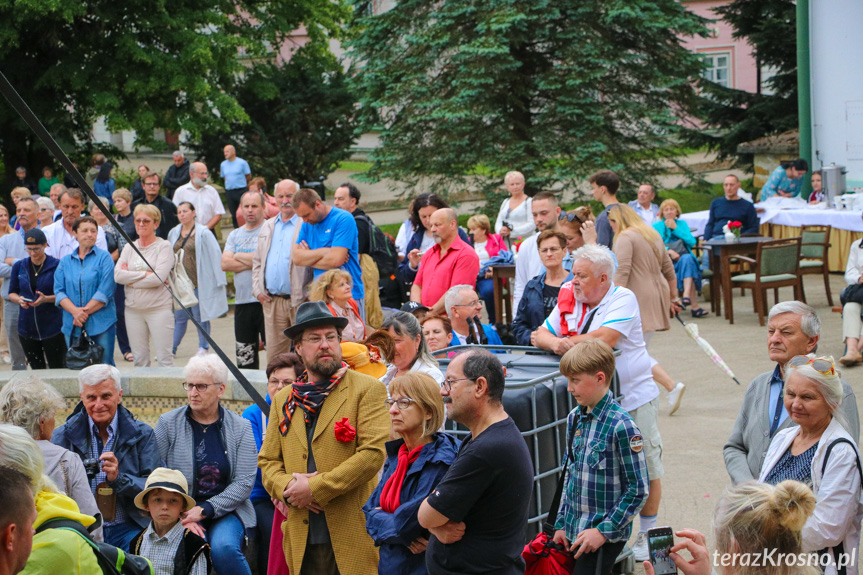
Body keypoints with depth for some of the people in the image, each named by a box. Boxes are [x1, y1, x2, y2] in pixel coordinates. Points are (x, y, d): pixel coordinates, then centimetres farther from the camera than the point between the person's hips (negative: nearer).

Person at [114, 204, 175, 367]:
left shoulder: (164, 246, -1)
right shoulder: (129, 248, 12)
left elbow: (158, 278, -14)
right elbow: (118, 275, -2)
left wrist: (133, 281, -7)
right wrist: (145, 274, -10)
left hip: (159, 307, -5)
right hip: (133, 309, 5)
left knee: (164, 358, -7)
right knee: (139, 359, 7)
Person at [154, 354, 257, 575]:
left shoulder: (240, 428, 4)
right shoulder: (168, 423, 4)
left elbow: (245, 482, -3)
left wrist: (204, 510, -13)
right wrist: (181, 516, -13)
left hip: (226, 510, 0)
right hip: (178, 512, 0)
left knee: (224, 548, -31)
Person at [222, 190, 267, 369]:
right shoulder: (234, 235, 17)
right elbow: (225, 264, 4)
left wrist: (238, 256, 0)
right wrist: (254, 262, -7)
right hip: (242, 301, 6)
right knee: (245, 358, 9)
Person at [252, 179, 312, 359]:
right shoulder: (268, 226, 18)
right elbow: (257, 261, 23)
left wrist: (311, 295, -13)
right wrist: (257, 289, 9)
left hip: (300, 301, -5)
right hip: (271, 302, 5)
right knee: (274, 353, 7)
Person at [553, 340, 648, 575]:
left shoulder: (621, 426, -16)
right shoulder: (574, 418, 5)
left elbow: (638, 490, -13)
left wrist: (604, 531, -15)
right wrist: (561, 524, 11)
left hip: (605, 536, -7)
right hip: (574, 530, 7)